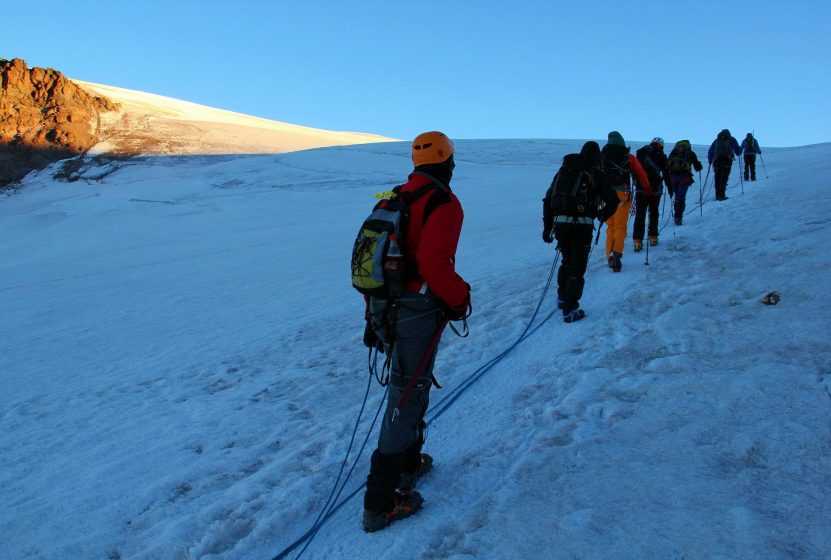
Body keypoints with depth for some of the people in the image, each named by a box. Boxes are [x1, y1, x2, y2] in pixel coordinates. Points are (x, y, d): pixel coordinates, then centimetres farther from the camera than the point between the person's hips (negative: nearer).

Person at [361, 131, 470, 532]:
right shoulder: (444, 203, -13)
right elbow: (434, 265, -25)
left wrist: (374, 316, 20)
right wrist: (460, 299, -8)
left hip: (383, 307, 8)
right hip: (418, 311, -8)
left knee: (410, 385, 25)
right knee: (407, 397, -1)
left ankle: (408, 463, 40)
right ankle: (381, 503, 6)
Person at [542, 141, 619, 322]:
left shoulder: (563, 171, 16)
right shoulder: (594, 174, 3)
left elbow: (548, 200, 14)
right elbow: (613, 200, -3)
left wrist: (547, 227, 17)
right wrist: (603, 215, 17)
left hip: (560, 223, 5)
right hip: (582, 225, -4)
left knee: (566, 261, 25)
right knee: (577, 267, 3)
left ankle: (562, 297, 35)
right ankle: (570, 309, 3)